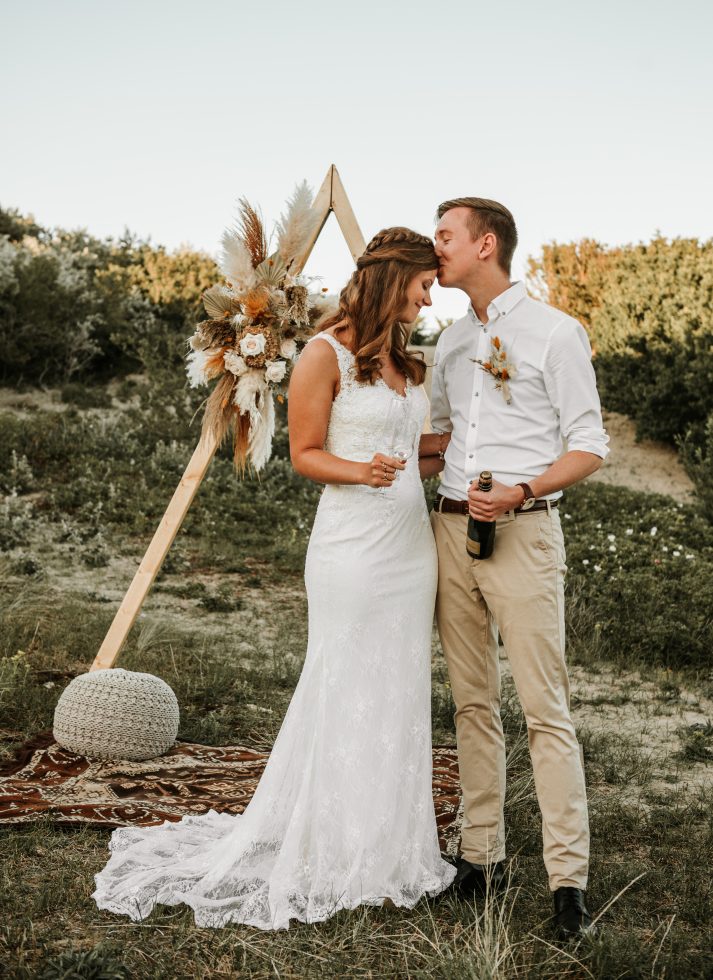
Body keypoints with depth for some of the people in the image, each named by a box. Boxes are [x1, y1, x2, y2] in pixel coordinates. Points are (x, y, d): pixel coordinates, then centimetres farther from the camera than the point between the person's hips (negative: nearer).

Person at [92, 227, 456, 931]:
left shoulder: (404, 360, 14)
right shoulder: (326, 353, -8)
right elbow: (305, 454, -7)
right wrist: (360, 470, -23)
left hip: (411, 545, 8)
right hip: (353, 548, -7)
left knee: (399, 697, 11)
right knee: (346, 698, 0)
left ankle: (388, 851, 23)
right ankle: (332, 858, 14)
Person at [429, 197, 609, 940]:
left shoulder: (555, 334, -2)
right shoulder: (449, 343, 16)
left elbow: (589, 445, -5)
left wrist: (522, 491, -19)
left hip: (522, 531, -6)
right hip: (451, 529, 6)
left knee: (545, 707, -7)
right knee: (472, 703, 9)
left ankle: (569, 879, -1)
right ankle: (481, 856, 18)